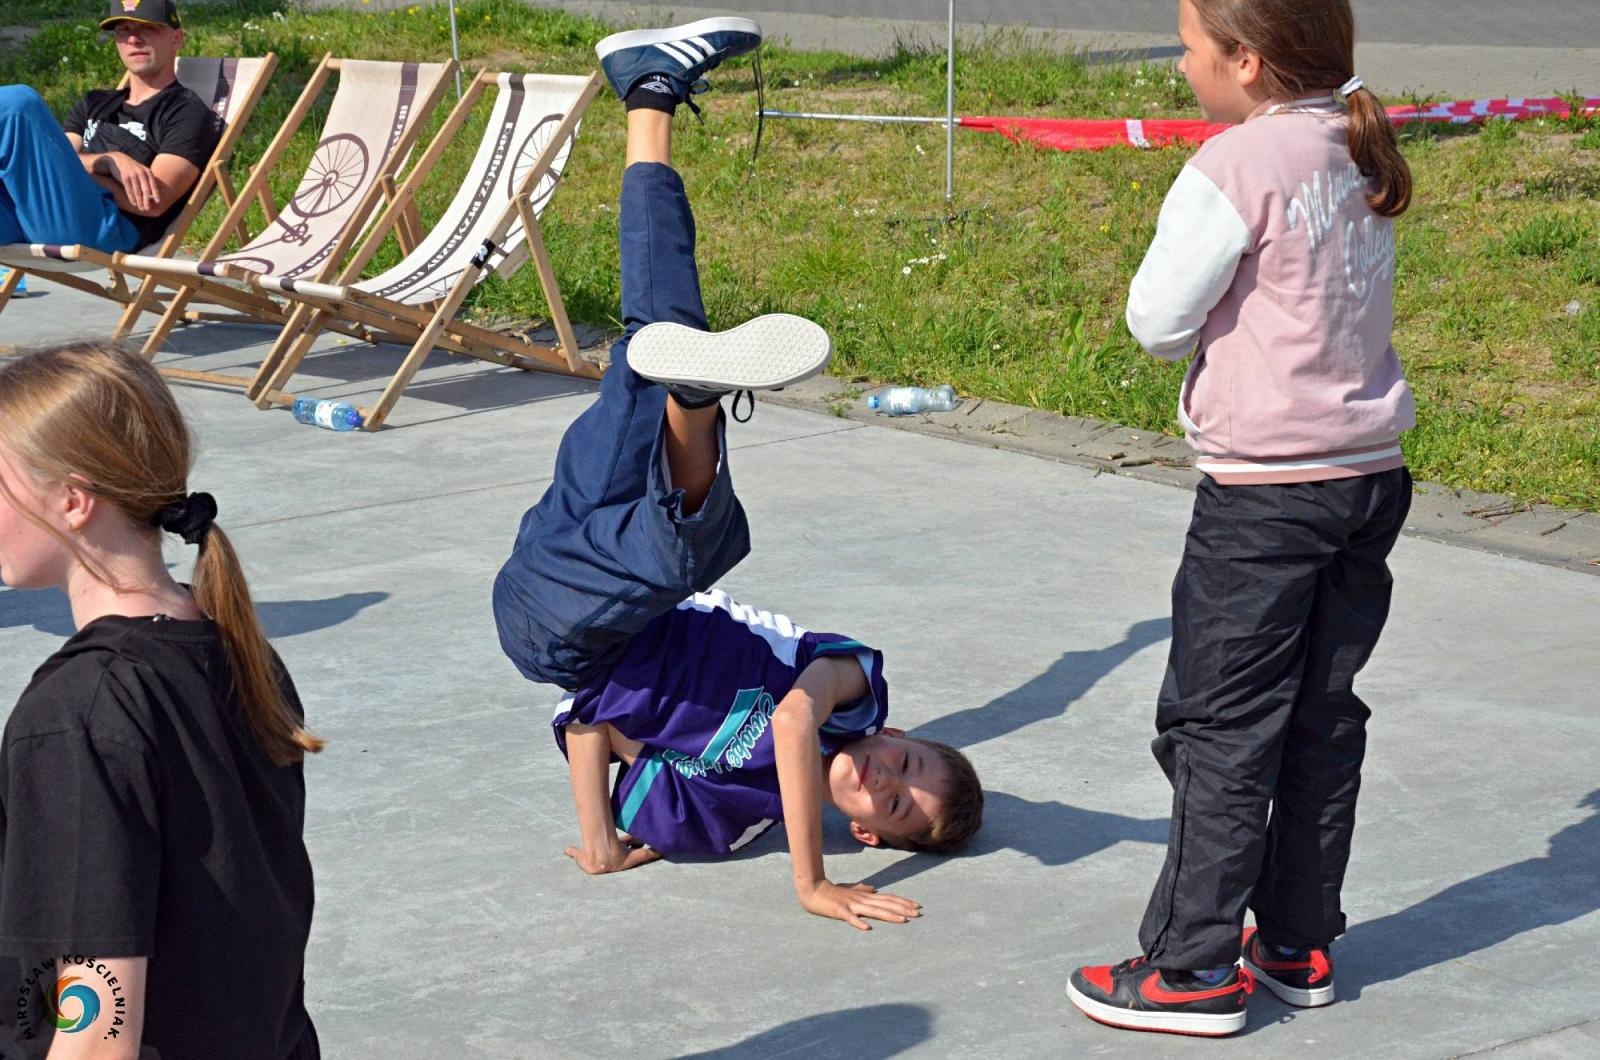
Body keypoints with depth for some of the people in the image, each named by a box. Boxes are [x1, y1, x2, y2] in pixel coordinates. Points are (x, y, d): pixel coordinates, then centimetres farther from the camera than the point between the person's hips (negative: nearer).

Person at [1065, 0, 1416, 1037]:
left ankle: (1196, 967, 7)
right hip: (1371, 478, 7)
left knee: (1223, 728, 1)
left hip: (1266, 492, -7)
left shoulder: (1237, 166, -16)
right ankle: (1298, 944, 23)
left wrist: (1168, 252, 6)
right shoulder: (1362, 160, 6)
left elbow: (1158, 321, -11)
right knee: (1323, 719, 14)